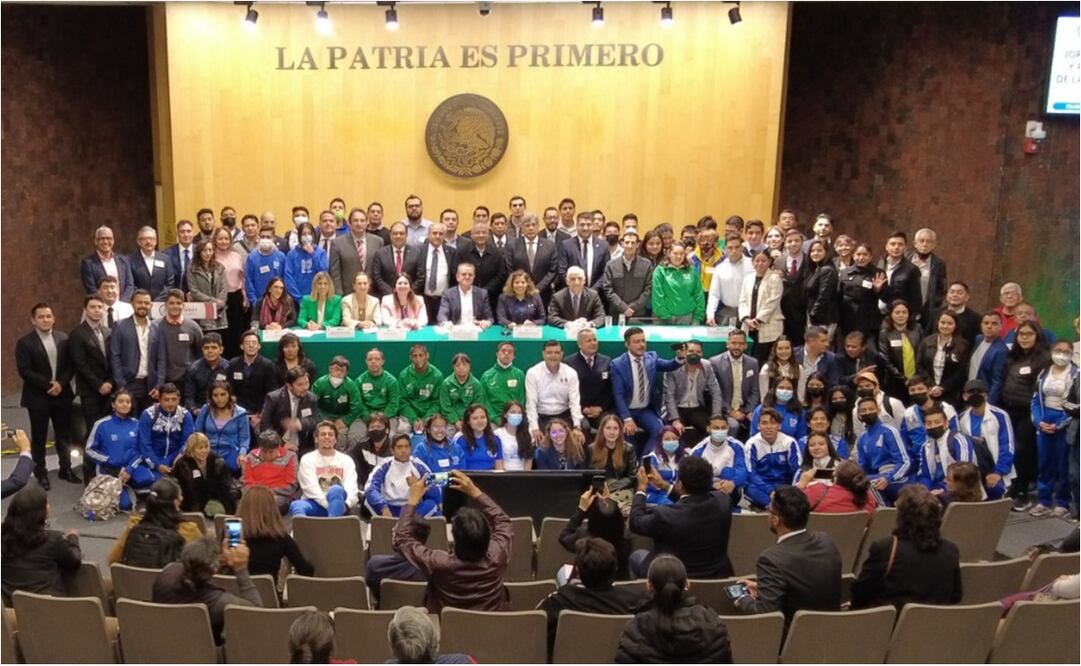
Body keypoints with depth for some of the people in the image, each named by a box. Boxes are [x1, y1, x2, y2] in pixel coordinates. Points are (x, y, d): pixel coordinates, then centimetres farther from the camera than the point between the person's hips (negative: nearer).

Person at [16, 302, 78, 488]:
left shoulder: (64, 338, 4)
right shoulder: (25, 342, -7)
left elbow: (70, 365, 4)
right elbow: (24, 371, -13)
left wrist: (61, 383, -12)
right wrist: (47, 385, -18)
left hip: (62, 395, 3)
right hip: (38, 398, -3)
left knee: (64, 436, 12)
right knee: (39, 438, 7)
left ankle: (66, 469, 25)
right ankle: (41, 473, 20)